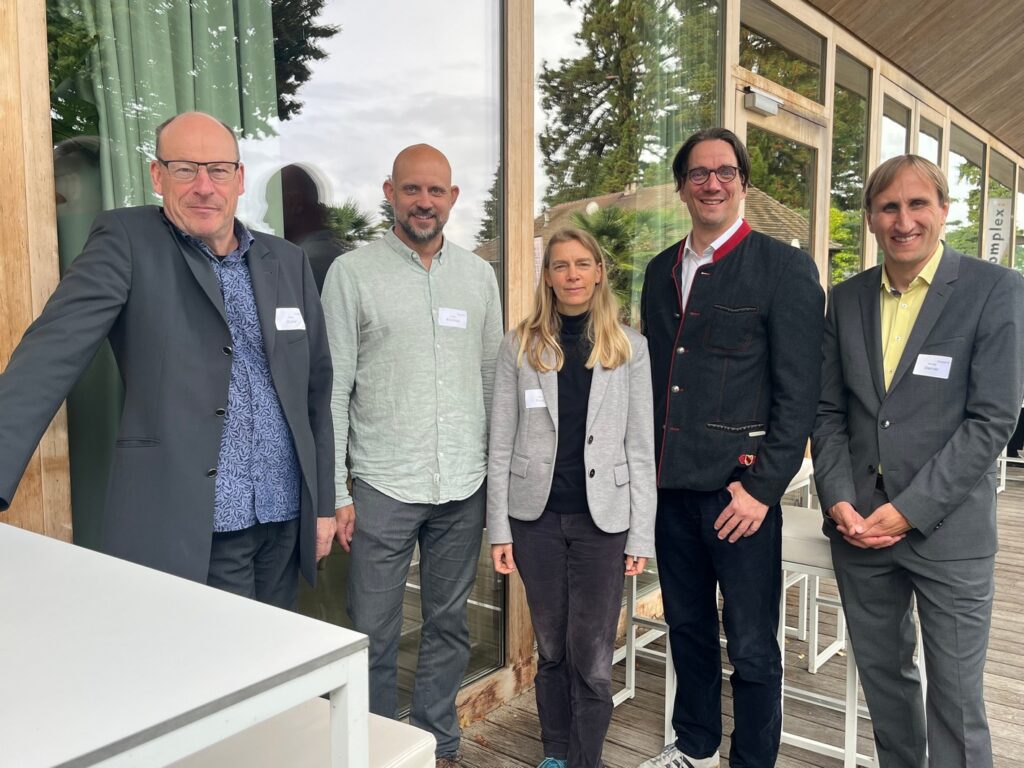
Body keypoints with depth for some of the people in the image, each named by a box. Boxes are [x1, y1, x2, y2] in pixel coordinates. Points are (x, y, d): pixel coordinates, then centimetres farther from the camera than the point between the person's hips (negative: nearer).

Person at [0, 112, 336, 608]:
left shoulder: (287, 262, 8)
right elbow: (53, 353, -15)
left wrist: (323, 502, 11)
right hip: (188, 532, -4)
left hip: (286, 523, 5)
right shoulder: (127, 240, -4)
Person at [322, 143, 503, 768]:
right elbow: (333, 389, -4)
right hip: (383, 486, -3)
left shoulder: (479, 275, 8)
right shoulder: (352, 272, -3)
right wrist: (333, 492, -7)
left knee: (450, 624, 15)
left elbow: (493, 380, 11)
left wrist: (499, 473, 7)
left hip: (463, 487, 4)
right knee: (376, 634, 6)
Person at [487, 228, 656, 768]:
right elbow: (501, 444, 2)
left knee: (592, 657, 3)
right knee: (550, 649, 14)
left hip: (602, 518, -1)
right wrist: (499, 529, -1)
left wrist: (641, 535, -2)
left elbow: (640, 448, 1)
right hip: (536, 515, 1)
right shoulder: (520, 345, 1)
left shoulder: (628, 346, 1)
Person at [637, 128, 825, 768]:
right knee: (687, 626, 19)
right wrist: (650, 466, 9)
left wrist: (762, 487, -14)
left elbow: (798, 394, -10)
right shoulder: (662, 271, 12)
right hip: (671, 484, 6)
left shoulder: (785, 268, -6)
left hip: (740, 488, -5)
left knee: (751, 647, 6)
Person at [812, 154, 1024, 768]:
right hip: (858, 523, 4)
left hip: (947, 528, -4)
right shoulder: (847, 299, 7)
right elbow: (829, 411, 7)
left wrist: (909, 510, -15)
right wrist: (839, 500, -5)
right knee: (883, 676, 18)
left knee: (956, 697, 7)